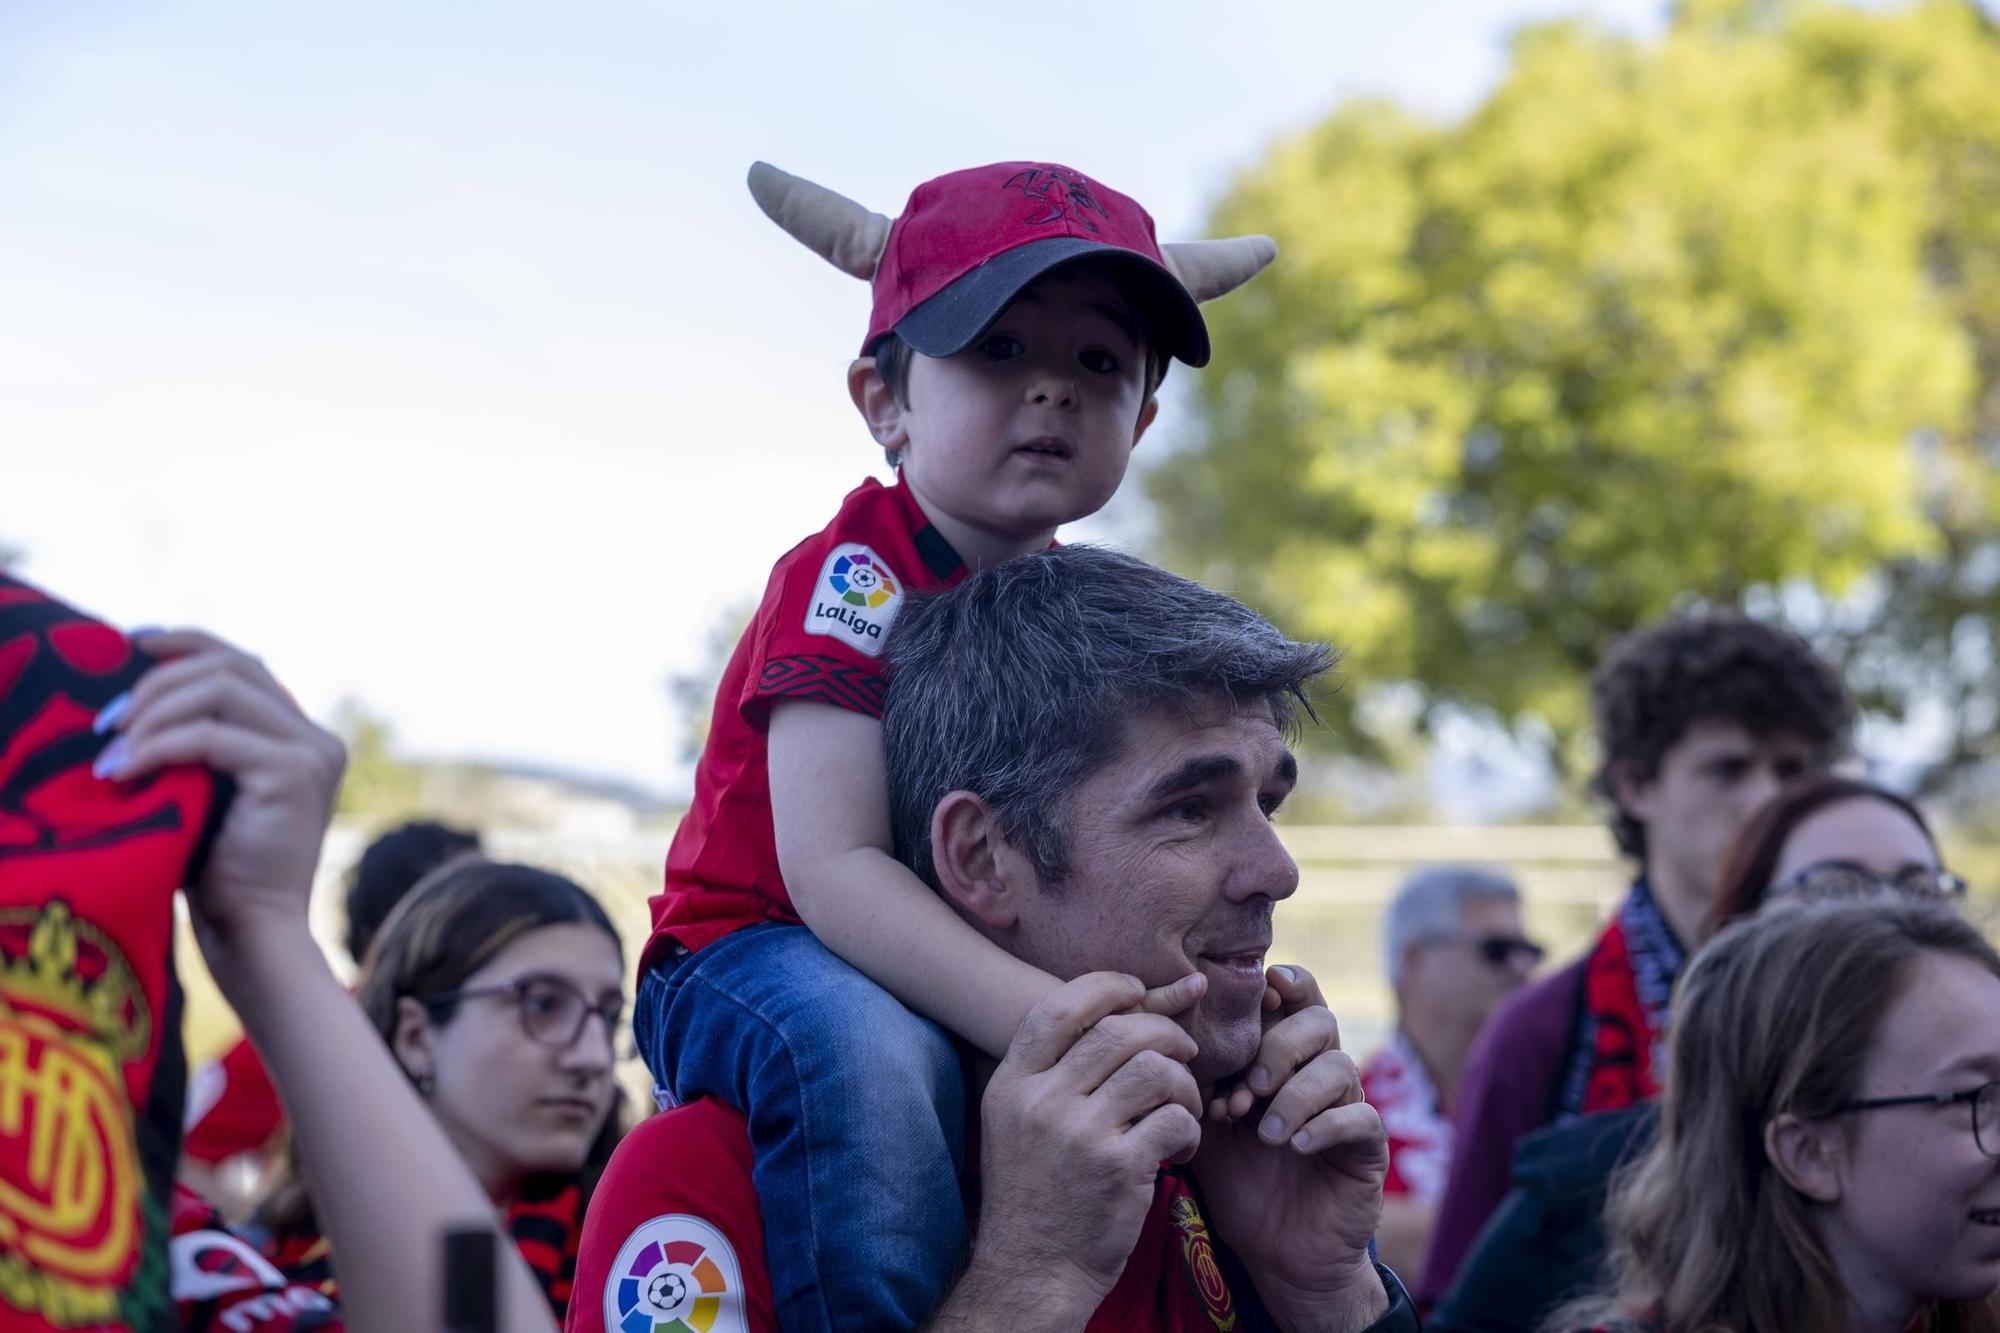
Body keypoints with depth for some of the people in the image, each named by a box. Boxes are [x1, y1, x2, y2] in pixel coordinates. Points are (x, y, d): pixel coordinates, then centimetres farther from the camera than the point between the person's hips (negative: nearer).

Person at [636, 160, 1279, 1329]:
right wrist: (1051, 1022, -40)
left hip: (960, 973, 7)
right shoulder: (854, 576, -18)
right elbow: (831, 866, -29)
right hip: (748, 952, -7)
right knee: (870, 1055, -38)